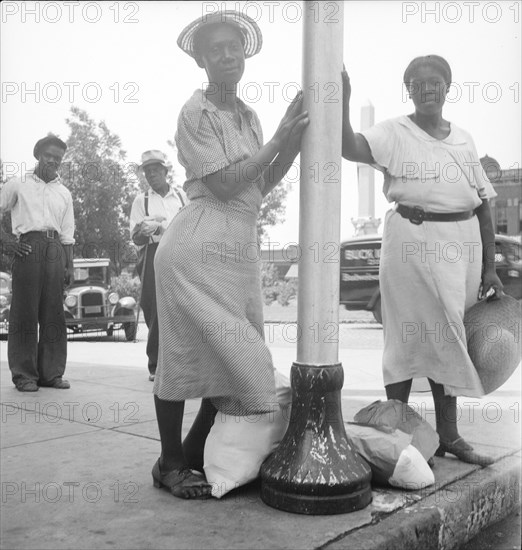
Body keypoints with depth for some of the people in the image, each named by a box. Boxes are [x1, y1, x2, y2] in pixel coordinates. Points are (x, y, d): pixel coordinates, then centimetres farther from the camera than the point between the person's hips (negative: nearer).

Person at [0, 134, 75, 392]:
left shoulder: (64, 193, 18)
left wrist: (69, 265, 8)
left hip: (54, 250, 3)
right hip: (28, 247, -3)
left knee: (53, 313, 2)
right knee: (24, 312, -4)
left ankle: (51, 372, 8)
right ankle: (24, 375, 3)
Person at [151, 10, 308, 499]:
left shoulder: (248, 116, 16)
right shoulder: (196, 112, -5)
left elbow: (260, 186, 12)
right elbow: (223, 184, -14)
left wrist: (295, 143, 3)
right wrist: (277, 139, -9)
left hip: (241, 248, 8)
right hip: (200, 245, -7)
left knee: (233, 358, 8)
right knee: (185, 355, 0)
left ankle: (195, 454, 23)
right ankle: (170, 464, 16)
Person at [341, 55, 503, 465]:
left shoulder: (464, 138, 13)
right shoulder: (395, 133, 0)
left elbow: (483, 204, 12)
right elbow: (350, 147, -19)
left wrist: (489, 267, 8)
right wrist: (344, 100, -32)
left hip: (463, 244, 5)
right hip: (415, 242, -4)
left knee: (445, 338, 11)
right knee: (410, 336, 1)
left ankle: (448, 436, 22)